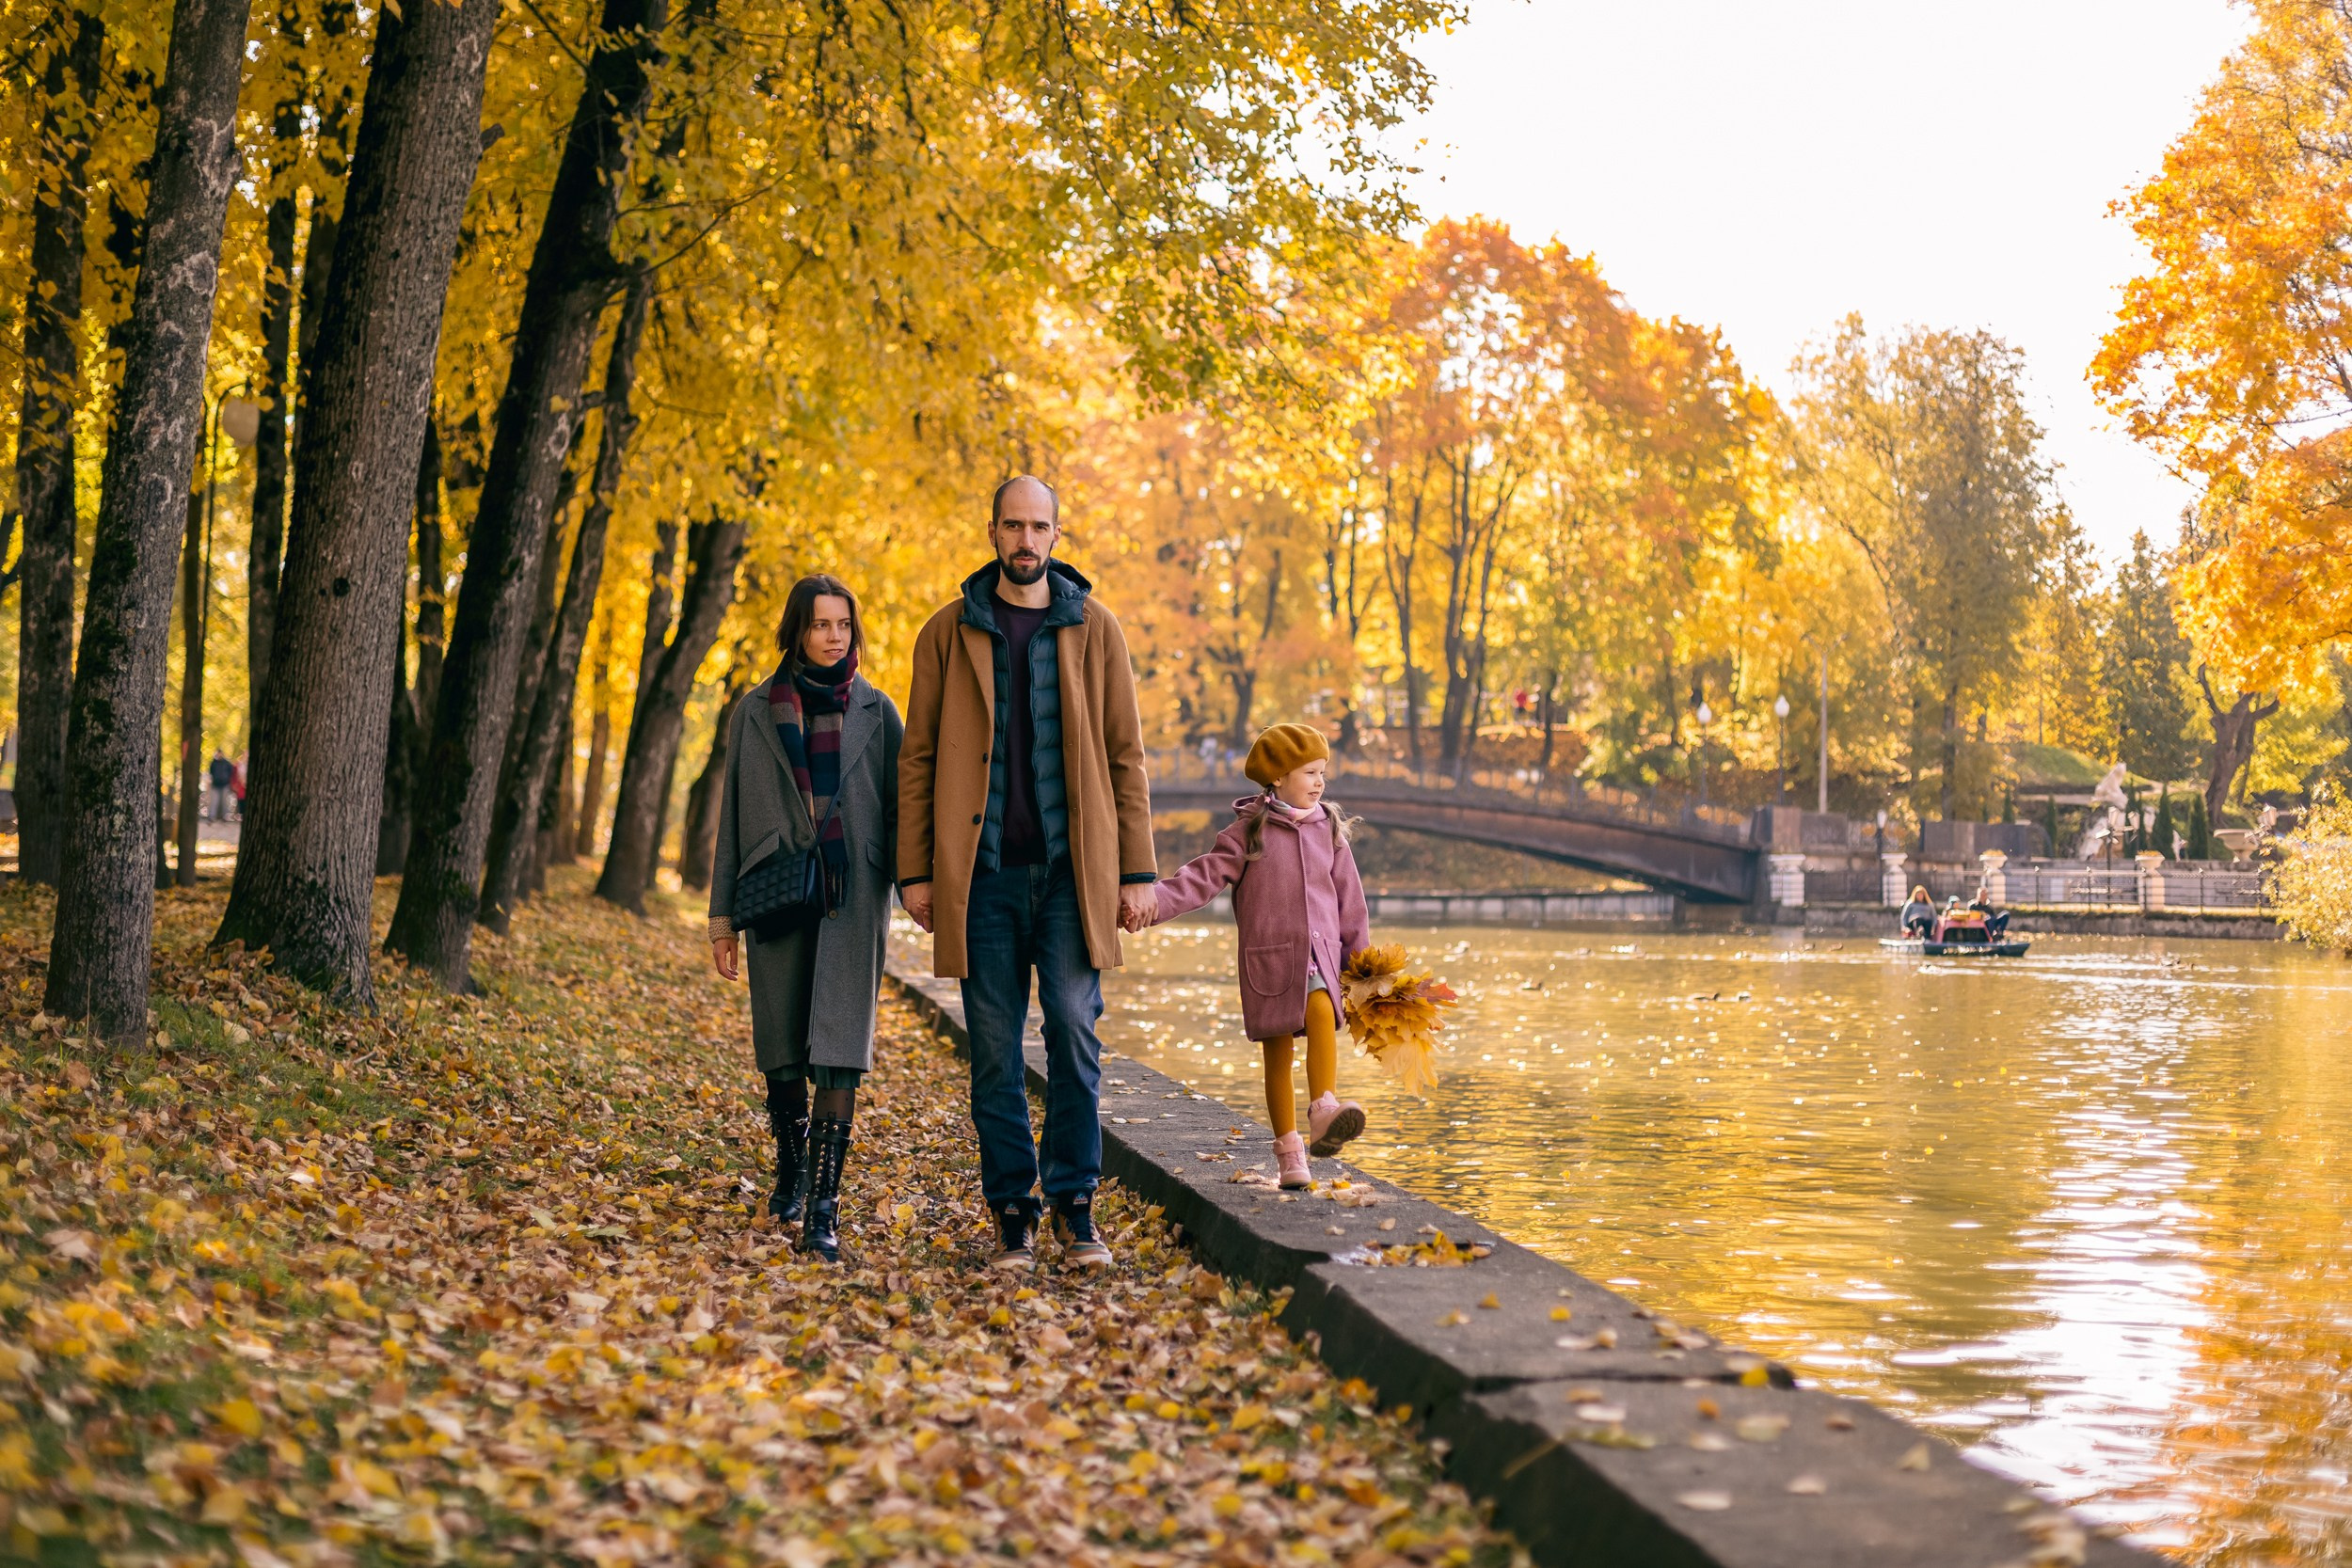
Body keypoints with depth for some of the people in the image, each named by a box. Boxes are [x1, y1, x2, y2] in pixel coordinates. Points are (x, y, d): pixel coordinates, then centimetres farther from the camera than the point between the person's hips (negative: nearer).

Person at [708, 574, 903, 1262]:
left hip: (852, 896, -1)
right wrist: (723, 914, 6)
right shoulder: (756, 711, 8)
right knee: (782, 1049, 8)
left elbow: (899, 807, 7)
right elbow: (733, 816, 9)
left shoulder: (876, 712, 7)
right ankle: (792, 1167, 32)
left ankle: (824, 1205, -12)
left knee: (838, 1048, -10)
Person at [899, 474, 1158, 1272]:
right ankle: (1013, 1214, 12)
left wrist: (1137, 871, 1)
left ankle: (1075, 1204, 7)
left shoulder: (1094, 628, 7)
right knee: (995, 1049, 3)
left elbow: (1125, 754, 7)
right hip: (983, 871, 0)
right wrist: (915, 870, 1)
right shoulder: (949, 632, 6)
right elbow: (918, 757, 7)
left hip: (1071, 868, 0)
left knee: (1075, 1031, -6)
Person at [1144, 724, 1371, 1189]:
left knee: (1321, 1011, -28)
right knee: (1278, 1051, 2)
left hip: (1319, 953, 2)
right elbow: (1204, 877, -8)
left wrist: (1360, 955, 16)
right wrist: (1155, 902, -22)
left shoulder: (1329, 831, 9)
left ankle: (1324, 1111, -38)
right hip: (1268, 955, -1)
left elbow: (1349, 899, 15)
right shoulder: (1248, 832, 0)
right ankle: (1288, 1151, 10)